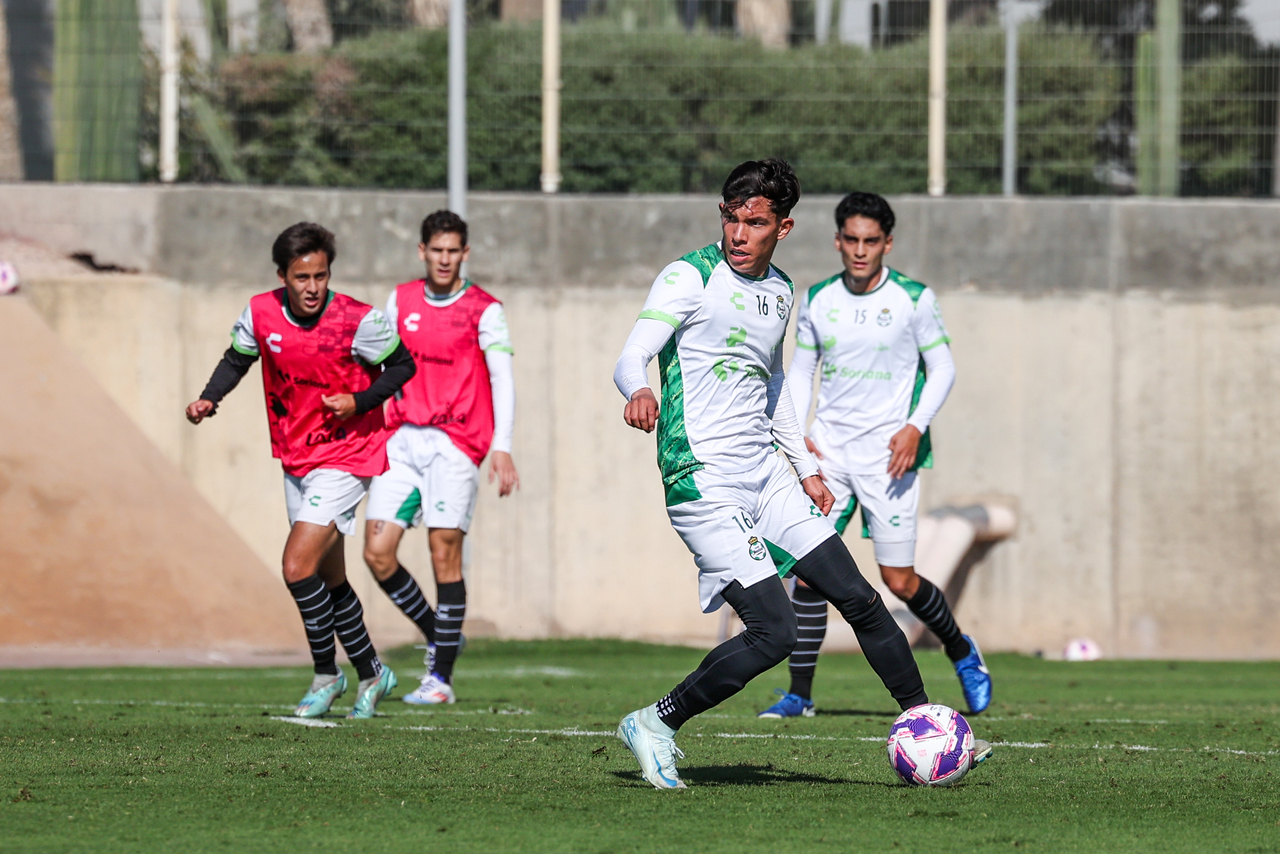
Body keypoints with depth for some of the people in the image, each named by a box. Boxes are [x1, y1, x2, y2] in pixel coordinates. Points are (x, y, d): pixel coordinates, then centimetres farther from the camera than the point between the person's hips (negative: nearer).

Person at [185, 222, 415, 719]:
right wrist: (209, 399, -5)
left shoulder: (357, 321, -18)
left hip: (345, 458, -6)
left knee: (298, 566, -17)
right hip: (295, 458, 6)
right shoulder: (261, 313, -6)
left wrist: (358, 402, -18)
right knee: (329, 579, 14)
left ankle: (326, 673, 0)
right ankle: (371, 672, 31)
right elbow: (237, 359, 13)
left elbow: (402, 366, -4)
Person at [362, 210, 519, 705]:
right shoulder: (401, 301, 12)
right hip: (403, 440, 5)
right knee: (377, 553, -4)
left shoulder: (482, 310, -1)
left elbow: (502, 378, -8)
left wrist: (501, 447, -19)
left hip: (456, 442, -5)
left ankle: (441, 677, -1)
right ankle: (438, 635, 17)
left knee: (444, 555, -8)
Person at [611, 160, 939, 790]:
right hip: (704, 484, -7)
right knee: (774, 632, -16)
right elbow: (631, 359, -18)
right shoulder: (689, 278, -8)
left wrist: (805, 467, 25)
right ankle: (654, 725, -2)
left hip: (766, 477, 7)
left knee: (860, 601, 6)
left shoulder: (779, 291, 14)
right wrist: (638, 392, -41)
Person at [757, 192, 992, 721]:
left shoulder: (913, 299, -5)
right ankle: (799, 694, -4)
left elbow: (942, 369, 1)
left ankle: (961, 652, 26)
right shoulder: (817, 300, 5)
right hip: (828, 450, 3)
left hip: (887, 453, -3)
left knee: (900, 582, -2)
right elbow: (801, 370, 14)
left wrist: (916, 426, -14)